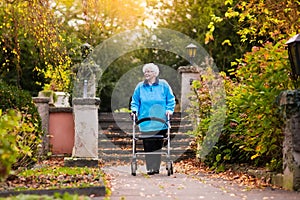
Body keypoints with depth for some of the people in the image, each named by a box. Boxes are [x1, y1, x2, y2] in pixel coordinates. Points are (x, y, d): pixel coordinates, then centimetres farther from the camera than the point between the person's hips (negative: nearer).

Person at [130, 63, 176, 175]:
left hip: (160, 123, -1)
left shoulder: (163, 85, 7)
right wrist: (134, 110, 1)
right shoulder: (140, 87, 11)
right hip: (145, 123, 1)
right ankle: (150, 168, -5)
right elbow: (135, 101, 17)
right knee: (148, 146, -7)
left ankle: (156, 167, 7)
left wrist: (169, 110, -3)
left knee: (158, 145, 1)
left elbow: (171, 99, 11)